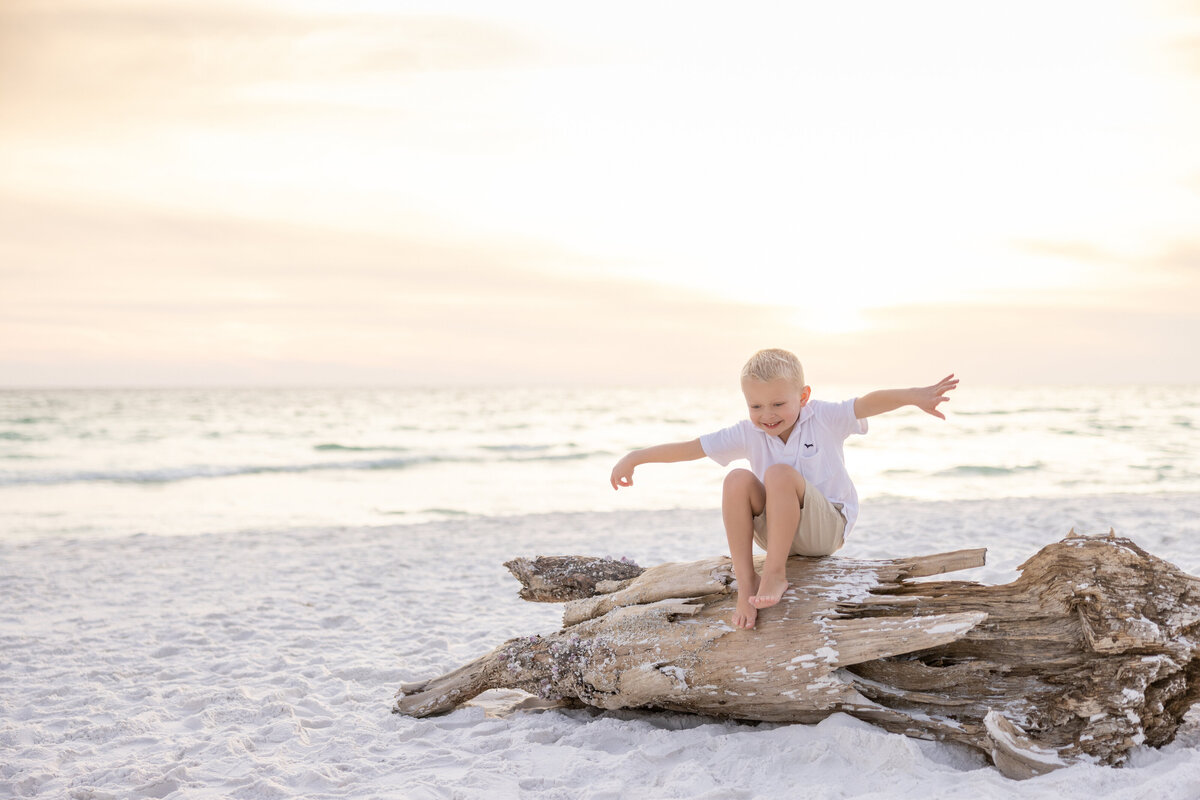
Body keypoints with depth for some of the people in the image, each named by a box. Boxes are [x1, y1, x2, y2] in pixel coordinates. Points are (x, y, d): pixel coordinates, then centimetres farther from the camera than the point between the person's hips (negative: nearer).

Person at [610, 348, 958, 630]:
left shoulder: (824, 418, -7)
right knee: (737, 480, -25)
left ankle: (775, 574, -25)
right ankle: (745, 584, -24)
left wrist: (913, 396, -40)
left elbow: (870, 403, -23)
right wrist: (635, 458, -6)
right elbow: (690, 448, -1)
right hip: (773, 531, 4)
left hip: (827, 529, -3)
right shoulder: (748, 434, -1)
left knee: (779, 474, -30)